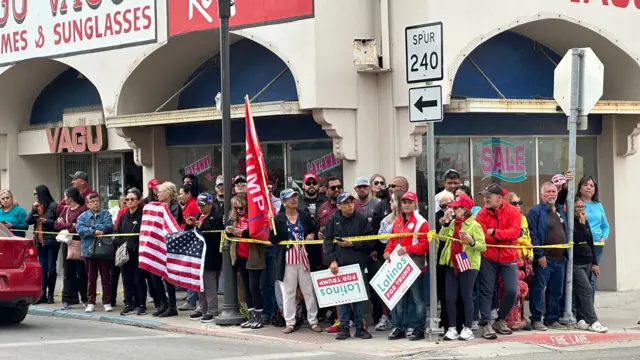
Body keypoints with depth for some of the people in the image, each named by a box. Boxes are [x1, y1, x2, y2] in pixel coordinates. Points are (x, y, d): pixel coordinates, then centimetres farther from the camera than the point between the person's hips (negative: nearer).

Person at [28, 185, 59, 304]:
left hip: (51, 242, -6)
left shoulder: (53, 206, -5)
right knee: (43, 268, 5)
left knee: (51, 268, 0)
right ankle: (43, 294, 4)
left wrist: (46, 221, -16)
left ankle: (50, 294, 5)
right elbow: (28, 221, 6)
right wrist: (33, 209, -5)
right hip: (39, 241, 6)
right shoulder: (36, 207, 13)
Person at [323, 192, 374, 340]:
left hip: (358, 263, -1)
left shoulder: (361, 219, 1)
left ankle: (360, 327, 9)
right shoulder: (334, 220, 5)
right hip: (340, 264, 1)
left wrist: (353, 244, -10)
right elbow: (327, 241, 4)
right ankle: (344, 327, 8)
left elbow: (370, 240, 0)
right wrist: (332, 260, -6)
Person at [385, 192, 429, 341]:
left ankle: (418, 328, 2)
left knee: (416, 297, -3)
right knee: (399, 296, 10)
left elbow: (425, 244, -13)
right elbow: (393, 240, 20)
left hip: (415, 264, -7)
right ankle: (399, 327, 17)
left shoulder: (421, 222, -7)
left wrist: (407, 249, -22)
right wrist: (388, 251, 1)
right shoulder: (398, 221, 15)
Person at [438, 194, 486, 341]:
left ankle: (467, 329, 6)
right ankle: (452, 328, 9)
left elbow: (483, 246, -11)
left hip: (468, 265, -6)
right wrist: (445, 224, -2)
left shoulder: (474, 225, -7)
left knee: (466, 297, -2)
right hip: (452, 265, 6)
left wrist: (471, 241, -27)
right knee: (449, 298, 3)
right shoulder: (452, 223, 13)